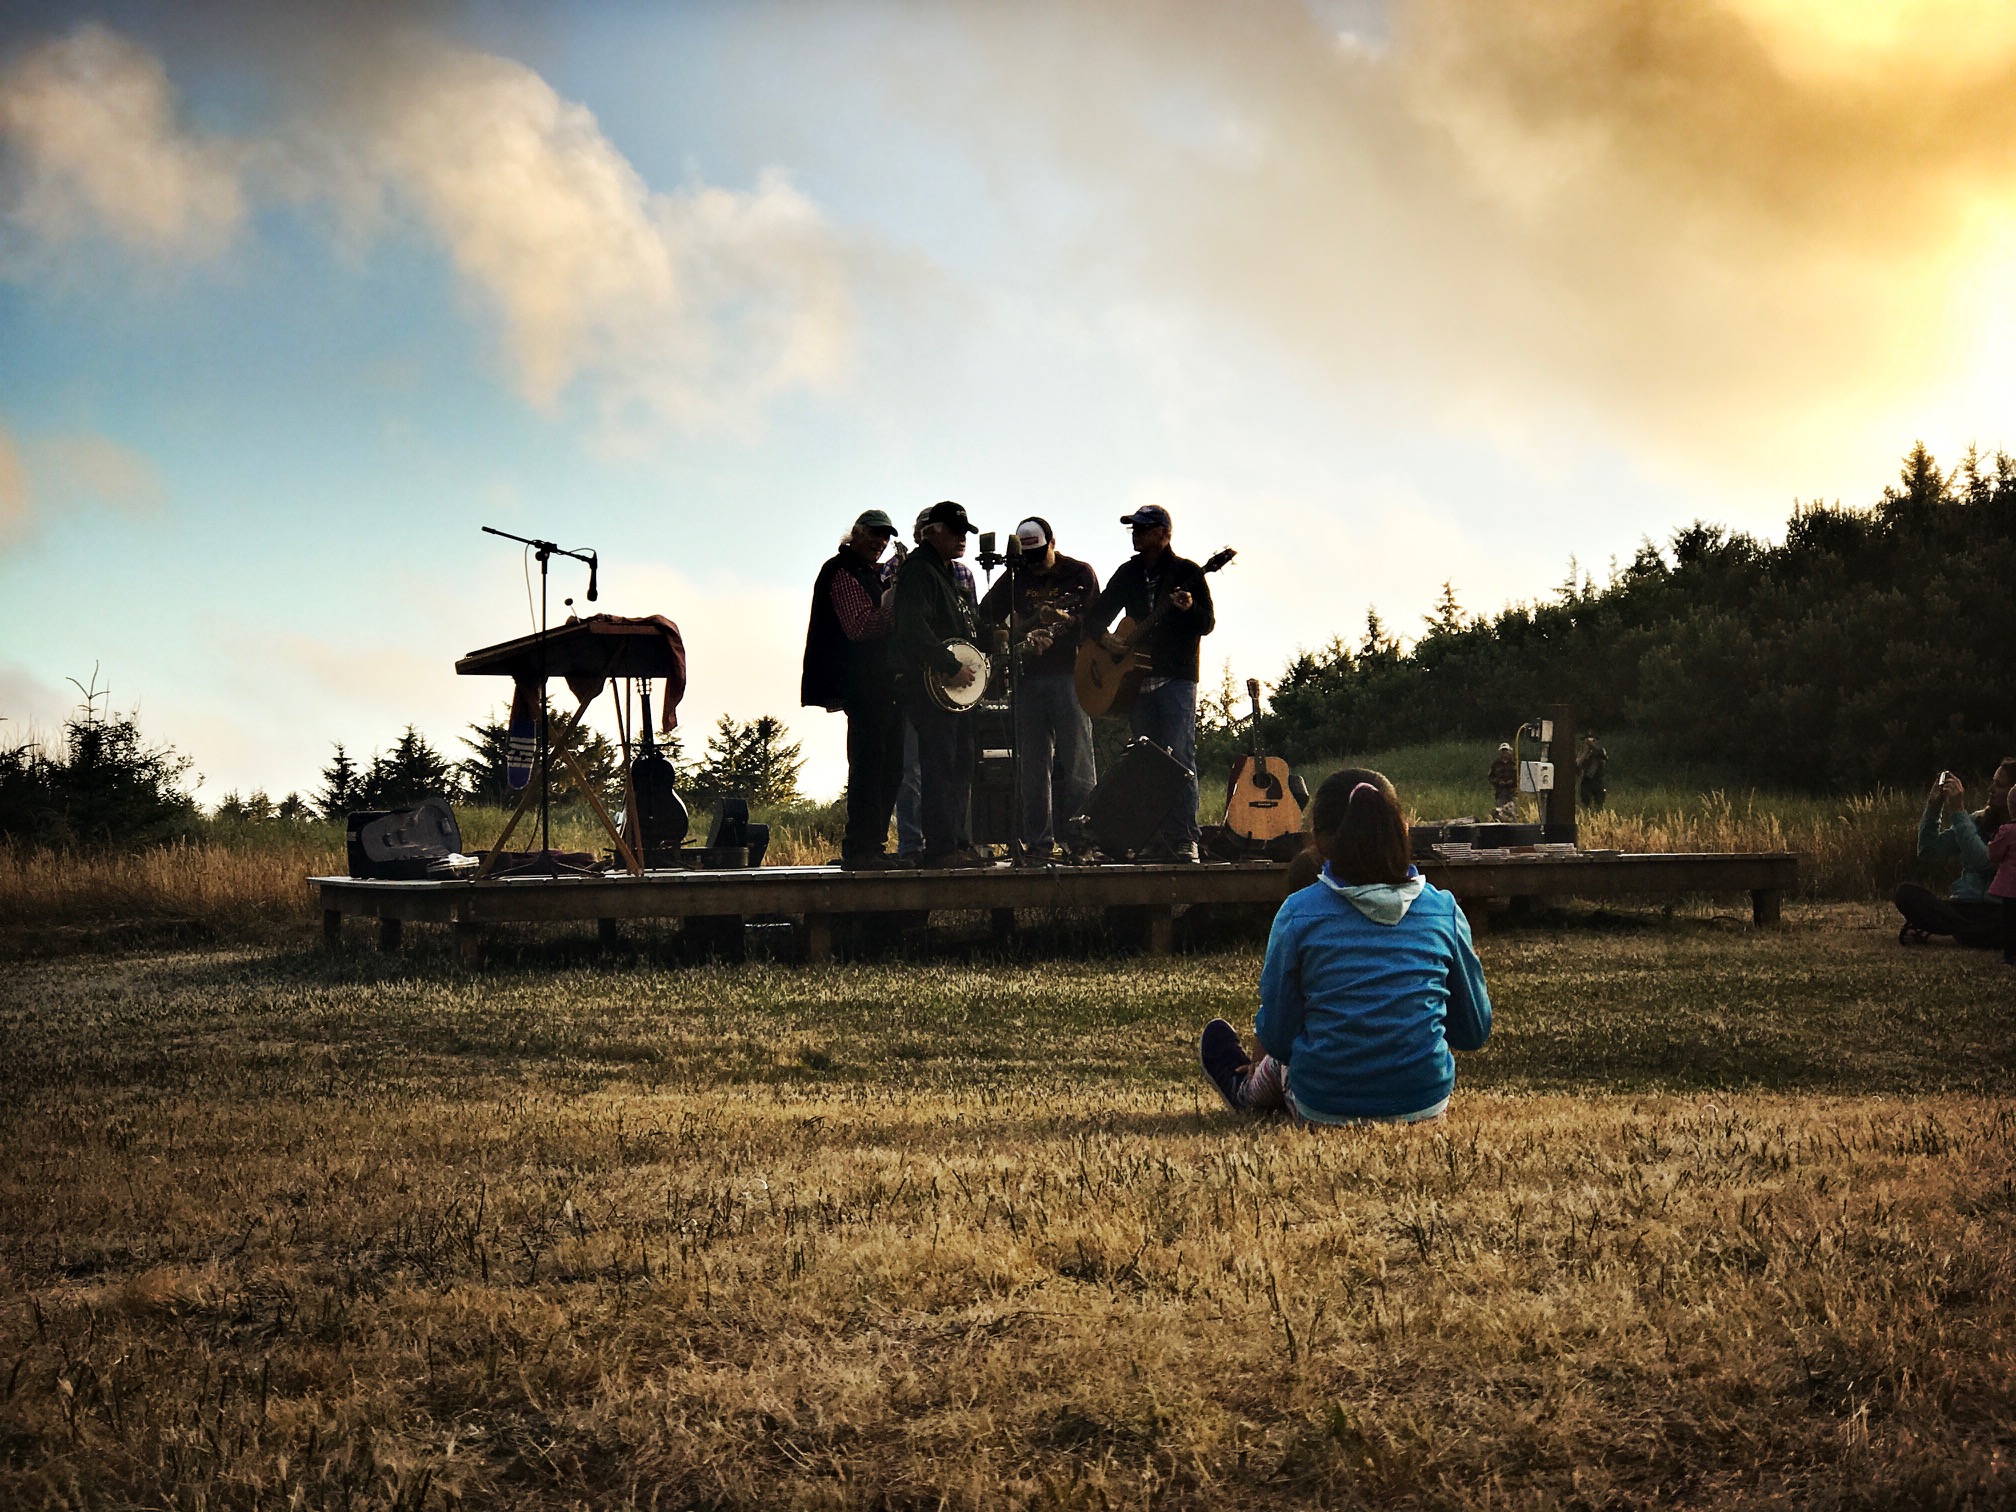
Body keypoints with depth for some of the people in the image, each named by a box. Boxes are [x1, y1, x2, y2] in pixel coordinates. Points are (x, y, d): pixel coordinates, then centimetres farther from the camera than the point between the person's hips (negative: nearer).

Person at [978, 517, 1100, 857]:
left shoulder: (1080, 573, 4)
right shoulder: (1014, 578, 12)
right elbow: (986, 619, 10)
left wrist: (1063, 619, -21)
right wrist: (1020, 641, -5)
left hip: (1069, 673, -3)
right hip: (1028, 676, 3)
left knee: (1076, 758, -7)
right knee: (1033, 762, 2)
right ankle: (1038, 840, 6)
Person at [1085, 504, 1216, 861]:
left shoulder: (1187, 571, 1)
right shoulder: (1128, 573, 15)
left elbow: (1208, 624, -4)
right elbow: (1096, 616, 19)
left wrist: (1190, 609, -25)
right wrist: (1102, 637, -3)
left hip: (1176, 678, -5)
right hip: (1136, 679, 5)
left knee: (1180, 757, -13)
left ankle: (1184, 841, -14)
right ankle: (1158, 844, 8)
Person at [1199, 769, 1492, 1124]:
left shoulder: (1299, 914, -11)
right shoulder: (1443, 909, -5)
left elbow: (1276, 1037, -5)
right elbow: (1475, 1032, 4)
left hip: (1325, 1109, -1)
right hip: (1427, 1104, 2)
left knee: (1277, 1058, 32)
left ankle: (1245, 1092, 63)